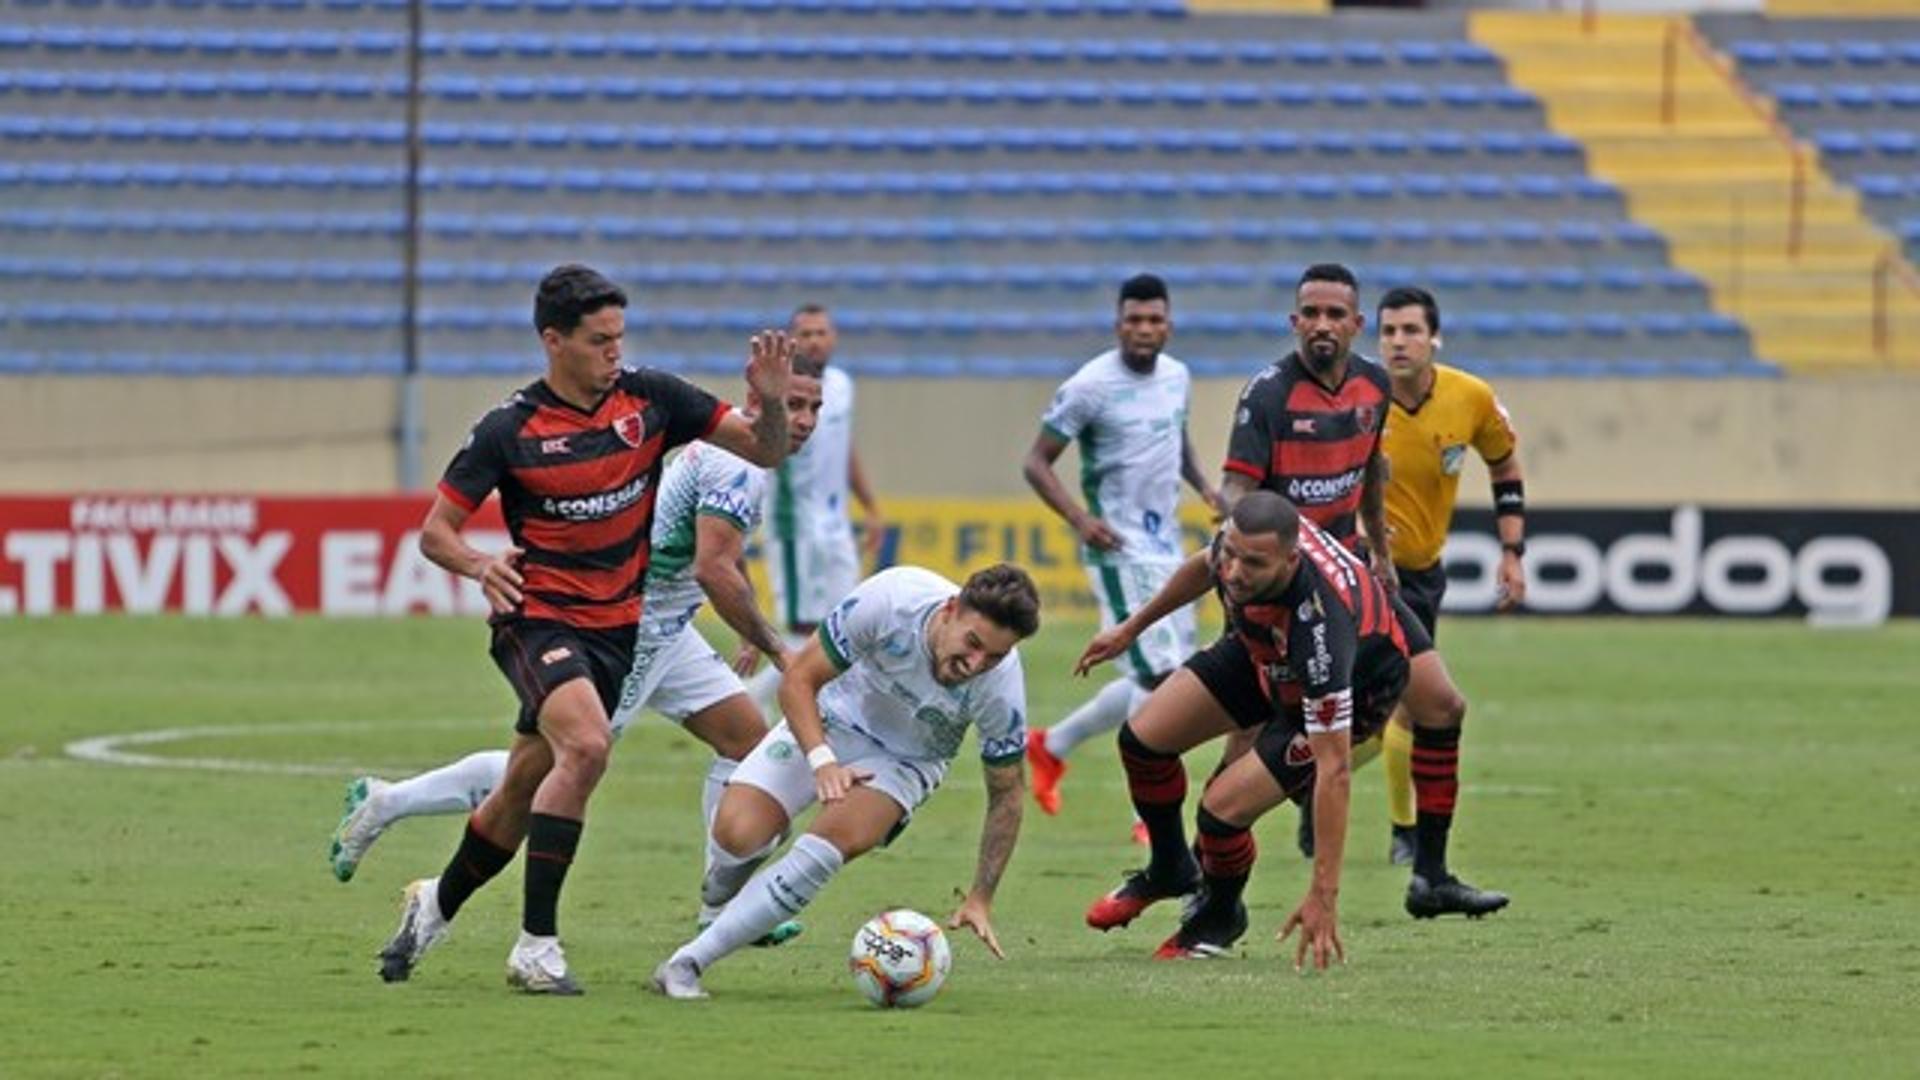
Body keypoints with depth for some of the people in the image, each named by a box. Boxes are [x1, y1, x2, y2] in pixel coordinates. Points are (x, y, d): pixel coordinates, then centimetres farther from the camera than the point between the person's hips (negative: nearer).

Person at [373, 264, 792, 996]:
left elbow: (765, 452, 2)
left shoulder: (651, 399, -1)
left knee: (524, 792, 11)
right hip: (537, 617, -5)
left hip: (615, 627, 5)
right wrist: (480, 565, -26)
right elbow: (435, 531, -5)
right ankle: (536, 945, -24)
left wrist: (771, 401, -19)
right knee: (586, 744, -30)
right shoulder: (510, 430, -10)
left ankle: (436, 904, 38)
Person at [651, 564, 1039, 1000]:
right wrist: (822, 761, -34)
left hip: (905, 762, 0)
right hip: (830, 719, 0)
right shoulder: (890, 597, -32)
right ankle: (737, 866, 21)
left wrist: (980, 899, -13)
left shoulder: (1002, 688, -28)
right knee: (737, 833, -21)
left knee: (835, 841, -30)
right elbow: (798, 680, -19)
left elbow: (1005, 796, -10)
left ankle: (689, 962, -21)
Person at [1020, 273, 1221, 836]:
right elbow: (1036, 463, -10)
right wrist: (1079, 519, -24)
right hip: (1120, 549, -8)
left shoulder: (1176, 376, 8)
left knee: (1157, 679, 8)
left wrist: (1203, 485, 7)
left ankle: (1052, 744, 24)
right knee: (1160, 675, -13)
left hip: (1167, 546, 8)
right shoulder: (1090, 386, -13)